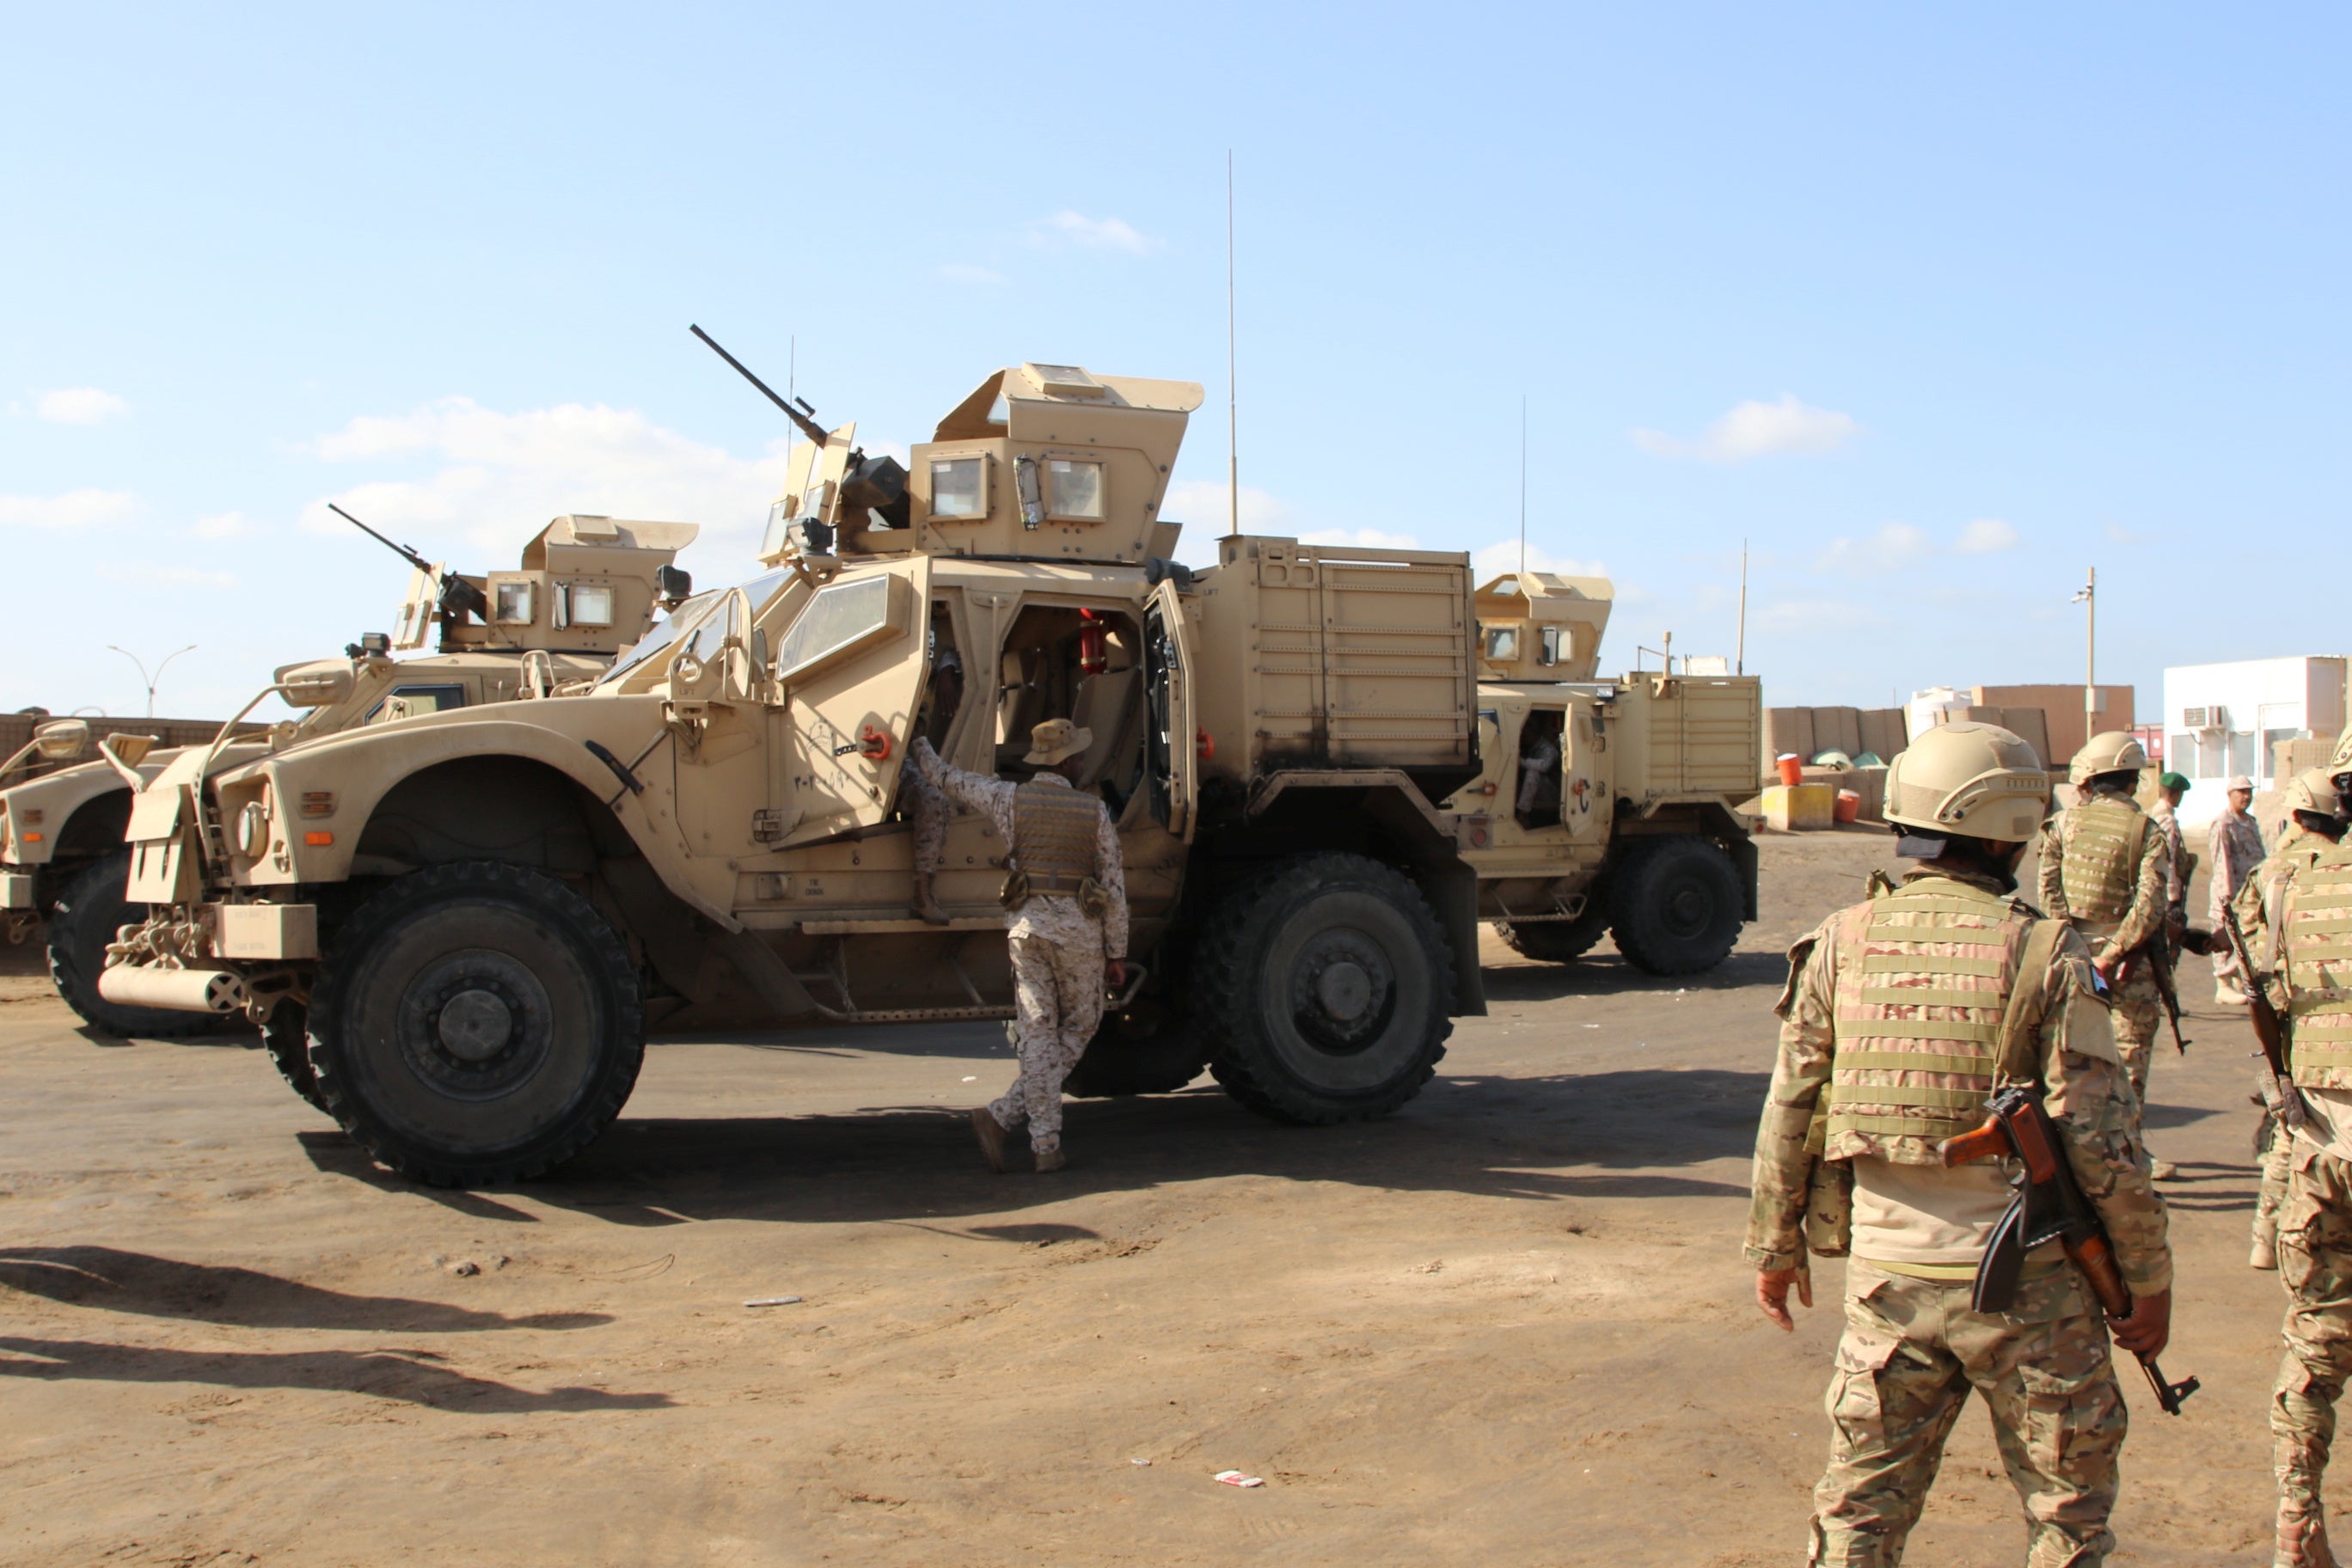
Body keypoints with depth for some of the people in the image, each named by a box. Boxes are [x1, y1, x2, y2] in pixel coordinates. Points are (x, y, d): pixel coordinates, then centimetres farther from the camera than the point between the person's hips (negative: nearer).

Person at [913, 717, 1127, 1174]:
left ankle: (1046, 1145, -1)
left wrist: (917, 742, 34)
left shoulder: (1009, 799, 2)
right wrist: (1116, 953, 6)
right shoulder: (1094, 811, -3)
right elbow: (1114, 887, -2)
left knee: (1037, 1034, 5)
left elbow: (948, 779, 15)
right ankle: (1004, 1115, 3)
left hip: (1027, 923, 3)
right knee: (1079, 1026, 12)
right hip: (1079, 927, -3)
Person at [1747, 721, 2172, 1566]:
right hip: (2025, 1279, -3)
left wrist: (1775, 1245, 15)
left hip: (1887, 1276, 3)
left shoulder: (1841, 943, -1)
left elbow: (1788, 1113, 3)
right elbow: (2102, 1142, -12)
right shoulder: (2046, 953, -11)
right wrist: (2148, 1277, 1)